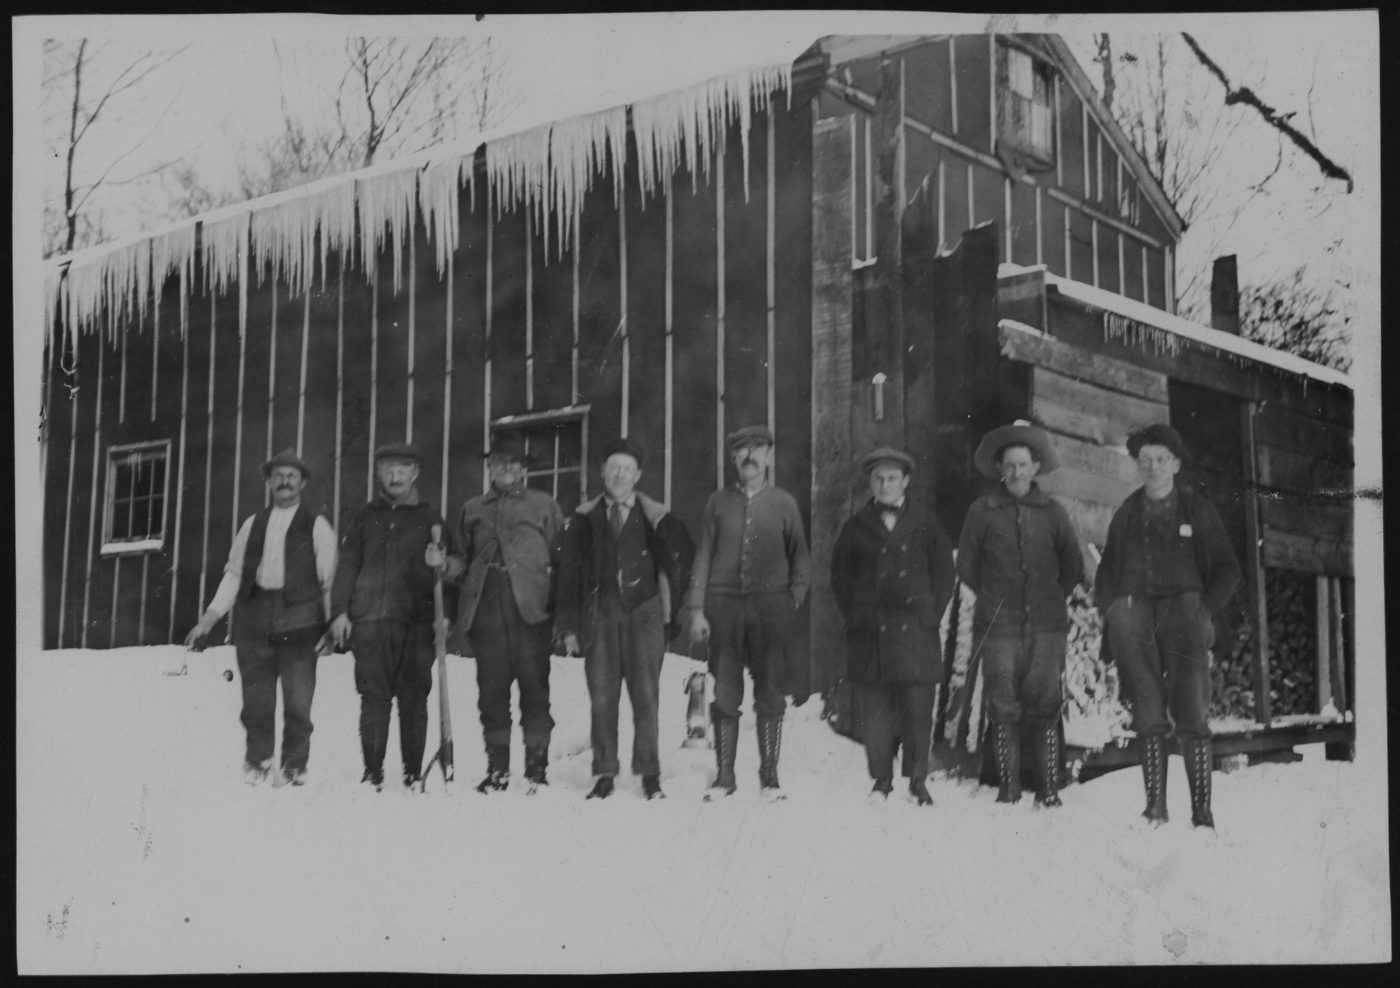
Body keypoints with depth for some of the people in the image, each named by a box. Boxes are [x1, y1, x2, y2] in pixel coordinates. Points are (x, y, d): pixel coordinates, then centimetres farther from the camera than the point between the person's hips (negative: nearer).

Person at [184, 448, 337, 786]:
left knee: (297, 701, -5)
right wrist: (209, 618, 9)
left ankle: (294, 767, 8)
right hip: (254, 616, 3)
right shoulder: (252, 525, 18)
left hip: (299, 616, -3)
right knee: (256, 699, 2)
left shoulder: (316, 525, 9)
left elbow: (329, 577, 3)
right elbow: (233, 575, 17)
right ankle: (257, 762, 17)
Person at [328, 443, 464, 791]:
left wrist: (442, 564, -13)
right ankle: (372, 773, 4)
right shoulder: (365, 517, 15)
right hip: (369, 619, 1)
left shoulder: (429, 518, 12)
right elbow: (347, 565, 13)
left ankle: (413, 773, 6)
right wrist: (340, 611, 4)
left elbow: (456, 563, 11)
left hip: (415, 620, -1)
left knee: (413, 698, -1)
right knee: (374, 697, -1)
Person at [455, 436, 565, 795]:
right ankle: (497, 768, 10)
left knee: (534, 685, -4)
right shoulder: (472, 510, 21)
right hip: (485, 610, 2)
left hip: (531, 608, -2)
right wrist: (457, 614, 11)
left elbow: (561, 559, 8)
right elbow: (462, 560, 22)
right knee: (491, 688, 2)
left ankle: (536, 768, 1)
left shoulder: (544, 506, 13)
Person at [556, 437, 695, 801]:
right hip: (600, 614, 1)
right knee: (602, 698, 1)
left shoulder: (655, 518, 4)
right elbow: (568, 573, 7)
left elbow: (681, 560, 11)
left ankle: (650, 775, 3)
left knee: (645, 695, -5)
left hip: (643, 612, -1)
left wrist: (672, 610, 9)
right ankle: (605, 775, 8)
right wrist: (568, 625, 2)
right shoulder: (585, 518, 7)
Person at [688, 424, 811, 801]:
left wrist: (793, 602, -1)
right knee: (724, 694, 2)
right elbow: (703, 556, 9)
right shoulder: (719, 502, 10)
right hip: (724, 603, 1)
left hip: (769, 604, -1)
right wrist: (697, 609, 2)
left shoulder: (783, 503, 8)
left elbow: (800, 559, 11)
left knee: (770, 694, 1)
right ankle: (725, 776, 9)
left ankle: (769, 777, 9)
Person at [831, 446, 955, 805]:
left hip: (915, 629, -1)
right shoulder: (856, 527, 10)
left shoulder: (926, 524, 9)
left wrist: (930, 616, 1)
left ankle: (918, 780, 6)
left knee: (917, 709, -4)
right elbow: (840, 575, 13)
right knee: (875, 711, 1)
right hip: (869, 632, 1)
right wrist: (855, 617, 3)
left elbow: (943, 573, 9)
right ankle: (881, 779, 10)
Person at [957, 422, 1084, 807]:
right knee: (1003, 707, -2)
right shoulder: (982, 510, 3)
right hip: (999, 626, -1)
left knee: (1044, 707, -3)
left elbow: (1073, 566, 16)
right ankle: (1008, 788, 6)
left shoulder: (1052, 511, 7)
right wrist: (995, 601, 10)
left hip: (1047, 625, 1)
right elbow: (966, 565, 10)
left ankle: (1048, 790, 3)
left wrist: (1051, 599, 13)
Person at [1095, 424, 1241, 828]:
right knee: (1148, 717, -5)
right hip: (1136, 619, 2)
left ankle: (1202, 813, -10)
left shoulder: (1197, 510, 10)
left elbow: (1227, 570, 11)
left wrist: (1204, 610, -3)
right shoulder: (1126, 515, 17)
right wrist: (1112, 612, 6)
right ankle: (1155, 807, -5)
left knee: (1191, 718, -10)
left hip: (1184, 617, -2)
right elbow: (1106, 575, 23)